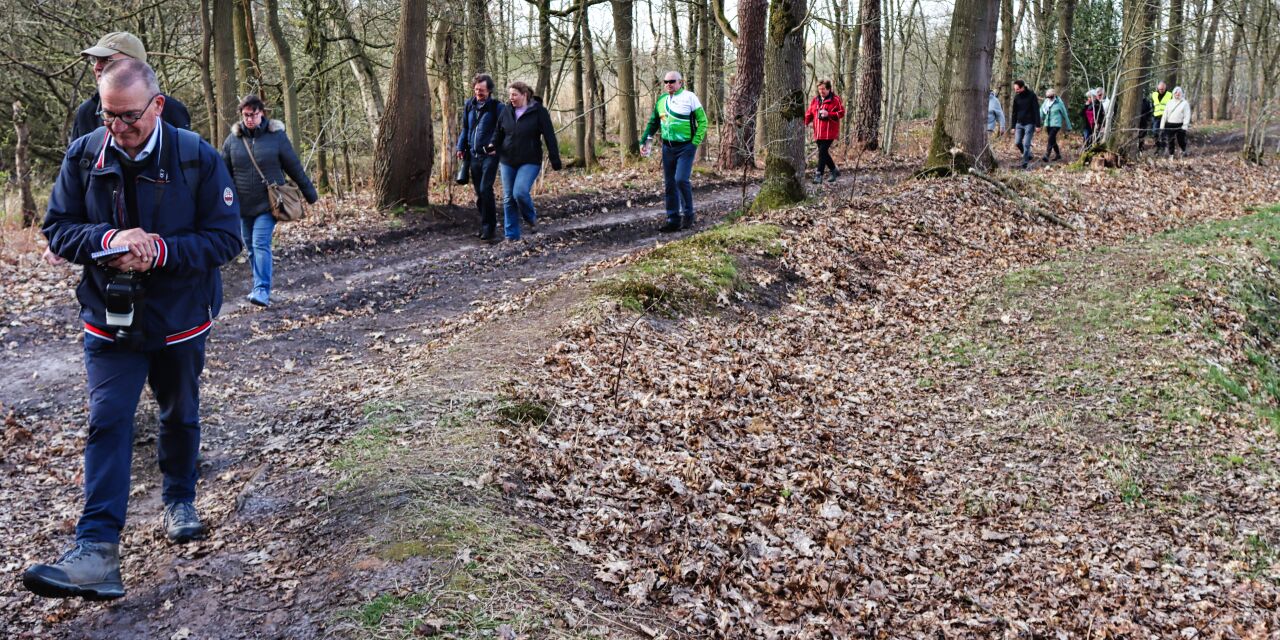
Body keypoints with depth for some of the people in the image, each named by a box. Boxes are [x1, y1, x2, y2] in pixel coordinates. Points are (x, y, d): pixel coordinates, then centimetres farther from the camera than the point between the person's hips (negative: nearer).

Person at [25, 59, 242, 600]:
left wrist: (161, 250, -27)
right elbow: (57, 228, -2)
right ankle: (96, 551, -13)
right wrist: (107, 239, -23)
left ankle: (179, 501, 43)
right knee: (107, 423, -10)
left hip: (179, 318, 0)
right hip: (110, 318, 0)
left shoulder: (197, 158, -13)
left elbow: (225, 238, -12)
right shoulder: (84, 156, -6)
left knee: (180, 415, 19)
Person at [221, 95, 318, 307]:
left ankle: (262, 290, -18)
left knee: (261, 244, -15)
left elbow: (295, 167, 0)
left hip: (268, 204, -4)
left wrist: (310, 194, 5)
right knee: (251, 247, 10)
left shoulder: (276, 135, -4)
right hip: (243, 206, 4)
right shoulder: (233, 139, 2)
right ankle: (260, 286, 24)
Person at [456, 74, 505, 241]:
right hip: (474, 155, 6)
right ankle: (485, 226, 20)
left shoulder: (497, 107, -5)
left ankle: (489, 228, -8)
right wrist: (461, 147, 12)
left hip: (490, 155, -6)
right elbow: (464, 128, 20)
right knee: (478, 192, 10)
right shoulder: (469, 106, 11)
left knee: (485, 189, -14)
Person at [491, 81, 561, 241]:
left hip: (530, 162, -5)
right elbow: (499, 132, 15)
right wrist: (493, 145, -6)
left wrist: (555, 159, -11)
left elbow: (549, 137, -7)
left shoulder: (539, 112, -7)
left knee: (520, 192, -21)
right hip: (508, 161, 5)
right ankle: (511, 235, 15)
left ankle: (530, 216, 11)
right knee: (508, 198, 5)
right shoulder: (506, 112, 5)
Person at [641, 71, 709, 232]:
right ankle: (673, 220, 13)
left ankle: (688, 215, 1)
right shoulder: (661, 100, 10)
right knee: (670, 184, 6)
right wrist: (645, 141, 11)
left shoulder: (689, 98, -6)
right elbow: (653, 122, 20)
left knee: (681, 180, -17)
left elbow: (702, 121, -5)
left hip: (685, 147, -6)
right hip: (667, 147, 6)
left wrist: (695, 143, -12)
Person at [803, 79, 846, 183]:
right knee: (823, 152, 11)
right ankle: (834, 171, 29)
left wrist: (828, 114, -20)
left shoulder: (835, 99, -4)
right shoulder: (815, 100, 12)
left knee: (822, 152, -13)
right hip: (818, 133, 6)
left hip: (829, 132, -6)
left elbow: (841, 113, -6)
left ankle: (819, 175, -12)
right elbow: (809, 113, 12)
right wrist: (805, 122, -6)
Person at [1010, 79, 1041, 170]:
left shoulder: (1031, 95, -9)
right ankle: (1028, 155, 24)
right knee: (1017, 143, 1)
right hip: (1019, 123, 5)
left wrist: (1038, 125, -14)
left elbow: (1036, 111, -10)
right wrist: (1013, 126, 9)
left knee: (1026, 144, -8)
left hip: (1029, 124, -5)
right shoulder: (1016, 97, 5)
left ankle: (1025, 163, -3)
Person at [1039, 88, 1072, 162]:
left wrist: (1068, 126, 7)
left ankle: (1046, 157, -25)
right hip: (1048, 124, 6)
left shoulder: (1059, 103, -6)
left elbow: (1065, 115, 2)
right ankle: (1058, 155, 30)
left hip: (1056, 124, -6)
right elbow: (1041, 113, 9)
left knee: (1051, 139, -18)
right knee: (1053, 140, 14)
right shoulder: (1046, 103, 6)